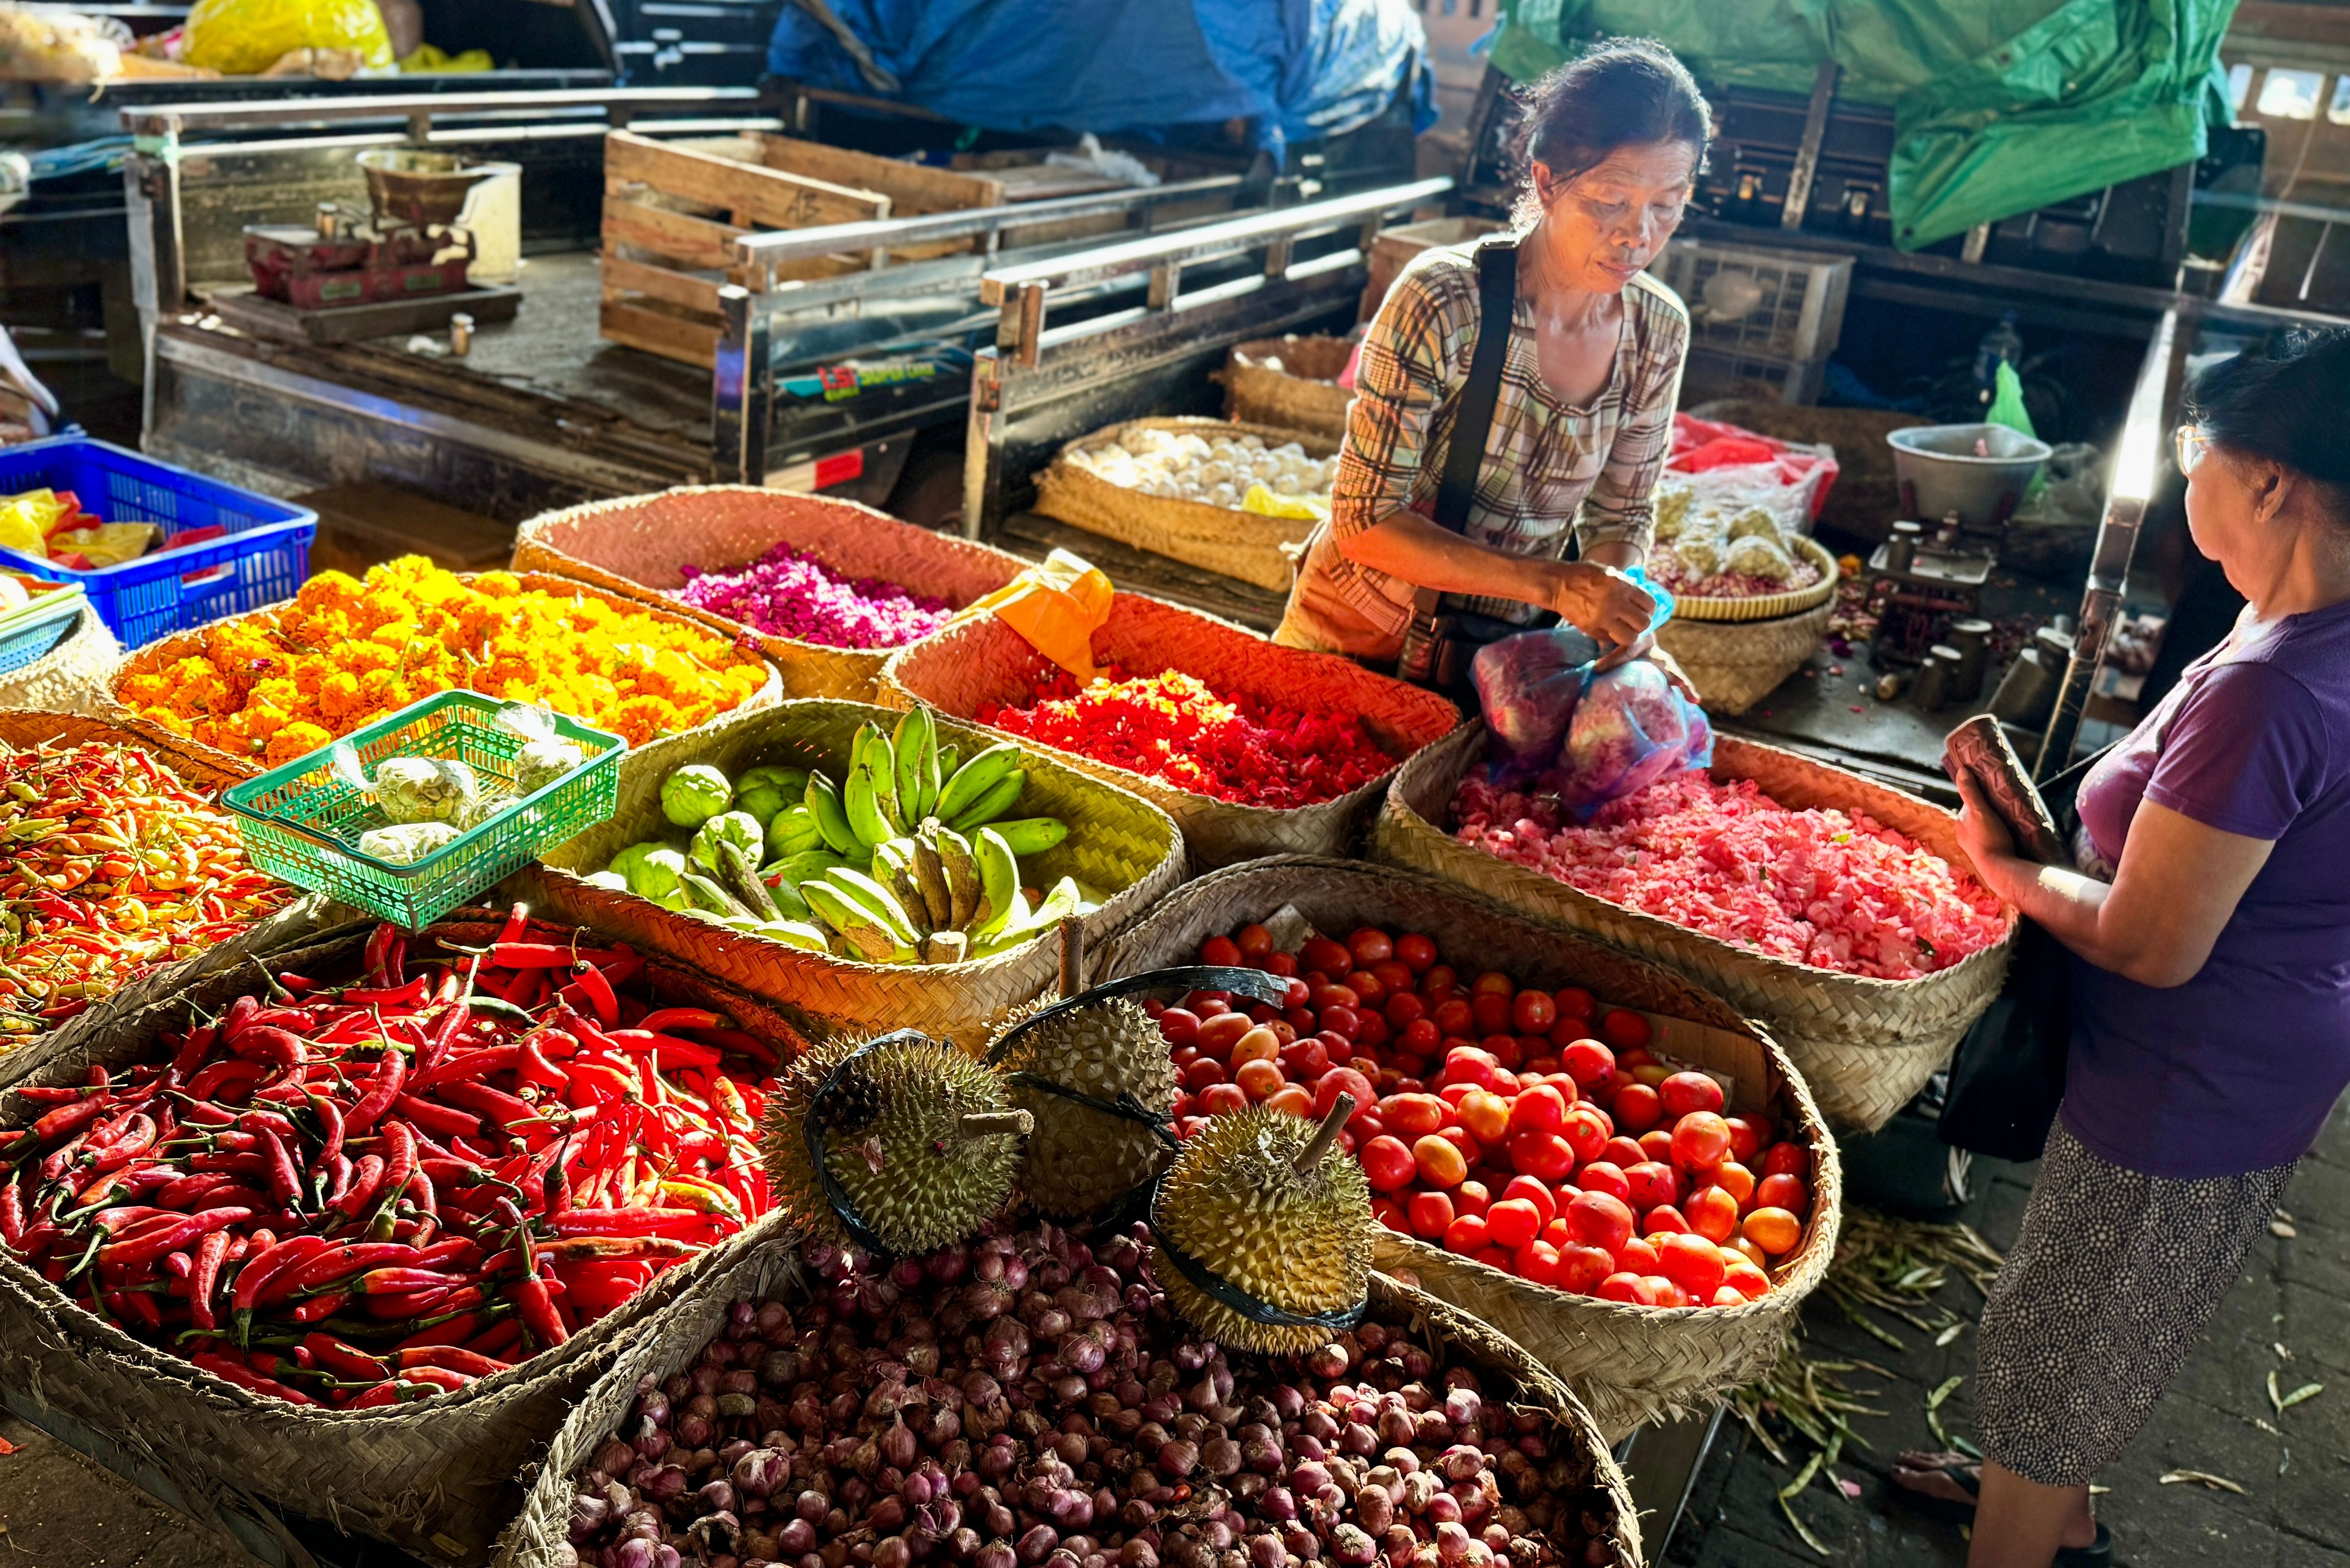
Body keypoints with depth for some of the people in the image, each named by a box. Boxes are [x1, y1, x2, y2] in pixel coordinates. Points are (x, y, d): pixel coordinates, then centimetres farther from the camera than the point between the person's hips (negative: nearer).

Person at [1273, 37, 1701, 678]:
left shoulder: (1659, 333, -9)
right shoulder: (1442, 300, -24)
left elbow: (1621, 516, 4)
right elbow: (1365, 521, -24)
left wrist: (1620, 599, -18)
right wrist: (1553, 583, -31)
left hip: (1504, 652, 4)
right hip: (1357, 636, -4)